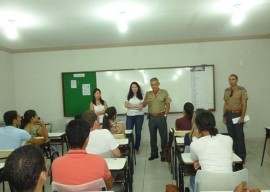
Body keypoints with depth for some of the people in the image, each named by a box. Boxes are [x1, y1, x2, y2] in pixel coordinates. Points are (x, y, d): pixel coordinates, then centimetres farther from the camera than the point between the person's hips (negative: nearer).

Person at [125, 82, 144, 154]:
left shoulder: (141, 96, 2)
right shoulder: (128, 96, 6)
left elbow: (141, 106, -8)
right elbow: (126, 105, -5)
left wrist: (131, 106, -11)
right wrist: (136, 106, -10)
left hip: (139, 116, 0)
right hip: (130, 116, 1)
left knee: (138, 132, 5)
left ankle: (137, 148, 20)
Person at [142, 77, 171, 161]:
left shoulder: (164, 92, -2)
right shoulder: (148, 94, 6)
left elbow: (168, 104, 0)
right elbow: (143, 105, 5)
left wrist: (165, 115, -6)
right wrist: (146, 98, -14)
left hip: (161, 117, -3)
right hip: (151, 117, 3)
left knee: (163, 136, 4)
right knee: (152, 136, 11)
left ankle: (164, 153, 16)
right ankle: (154, 153, 23)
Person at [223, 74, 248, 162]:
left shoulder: (242, 90, -6)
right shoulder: (226, 91, 9)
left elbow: (244, 104, -9)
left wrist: (242, 117, -14)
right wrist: (224, 116, 10)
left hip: (238, 115, -5)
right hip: (229, 115, 5)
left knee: (239, 136, -1)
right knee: (232, 135, 10)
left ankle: (242, 156, 10)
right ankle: (235, 154, 22)